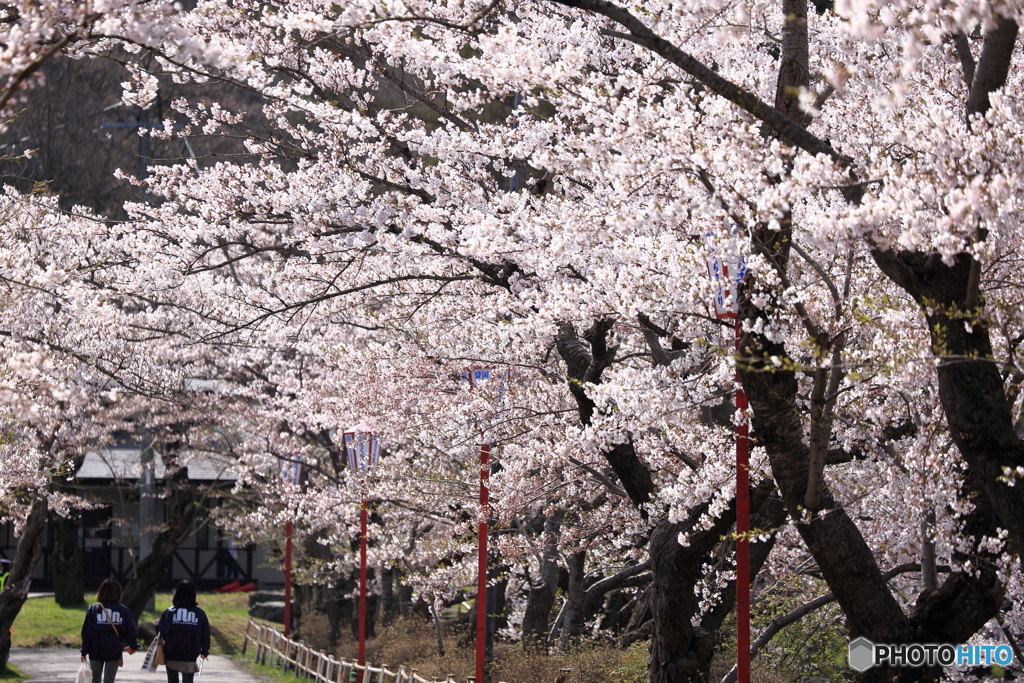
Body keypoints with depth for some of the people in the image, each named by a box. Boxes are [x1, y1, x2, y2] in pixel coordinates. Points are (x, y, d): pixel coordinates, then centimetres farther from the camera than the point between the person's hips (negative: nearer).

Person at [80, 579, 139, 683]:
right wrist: (133, 646, 18)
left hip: (96, 651, 0)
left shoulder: (93, 609, -4)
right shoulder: (124, 611, -3)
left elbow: (87, 632, -7)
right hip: (114, 651, 0)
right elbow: (131, 631, 0)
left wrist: (84, 651, -1)